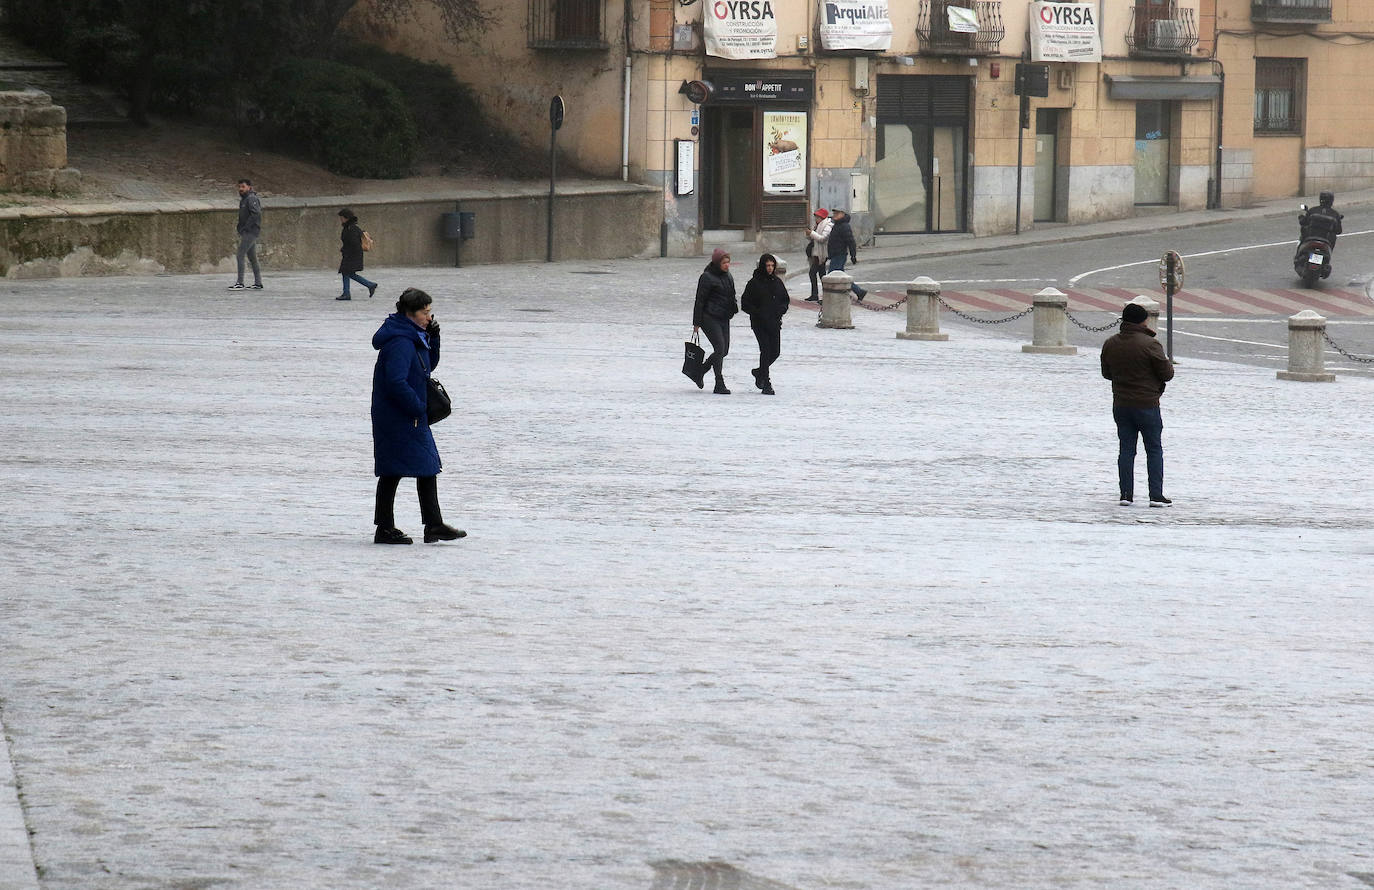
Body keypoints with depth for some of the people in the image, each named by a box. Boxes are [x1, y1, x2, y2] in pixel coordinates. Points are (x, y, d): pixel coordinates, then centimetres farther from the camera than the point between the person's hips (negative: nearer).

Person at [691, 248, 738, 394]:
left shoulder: (727, 276, 13)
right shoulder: (707, 277, -11)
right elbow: (700, 300, -10)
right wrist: (697, 323, -11)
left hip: (724, 318, 8)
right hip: (710, 318, -8)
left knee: (724, 350, 7)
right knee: (720, 348, -13)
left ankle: (699, 372, 26)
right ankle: (719, 385, -10)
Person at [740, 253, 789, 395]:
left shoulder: (777, 282, 9)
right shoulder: (754, 283, -6)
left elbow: (786, 299, 18)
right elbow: (745, 304, -4)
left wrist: (781, 310, -1)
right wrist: (758, 313, -15)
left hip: (774, 323, 5)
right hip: (759, 323, -5)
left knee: (775, 351, 3)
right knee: (766, 350, -12)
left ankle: (760, 372, 30)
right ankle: (766, 383, -5)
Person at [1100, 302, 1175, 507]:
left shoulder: (1110, 344, 1)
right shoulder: (1150, 344, -16)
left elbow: (1106, 373, 14)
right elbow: (1167, 374, -11)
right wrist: (1168, 364, 11)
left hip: (1121, 405, 4)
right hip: (1147, 404, -4)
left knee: (1126, 449, 10)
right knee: (1154, 450, 5)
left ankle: (1126, 493, 7)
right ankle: (1156, 495, 2)